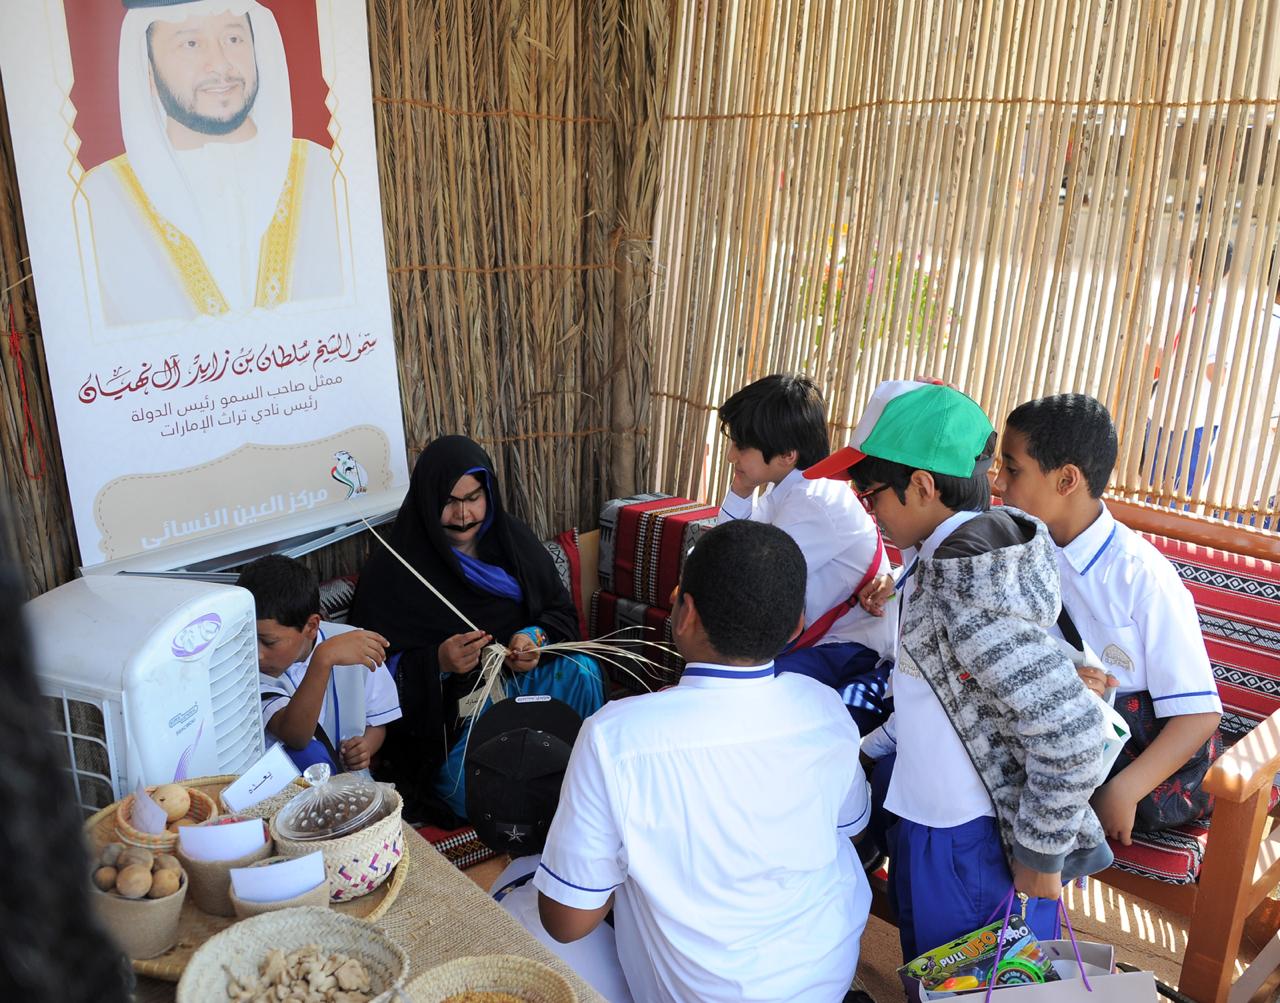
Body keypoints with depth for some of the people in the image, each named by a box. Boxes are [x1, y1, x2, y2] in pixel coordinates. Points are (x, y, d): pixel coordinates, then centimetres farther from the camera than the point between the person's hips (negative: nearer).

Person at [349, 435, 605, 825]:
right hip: (442, 705, -5)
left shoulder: (512, 539, 5)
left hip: (517, 674, 5)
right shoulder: (392, 568, -8)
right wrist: (436, 662, -26)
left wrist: (536, 638, -14)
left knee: (581, 671, -25)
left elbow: (561, 611, 9)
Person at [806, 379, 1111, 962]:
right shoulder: (946, 557, -2)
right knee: (926, 974, 27)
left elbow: (1069, 733, -33)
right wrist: (873, 747, 14)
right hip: (929, 816, 8)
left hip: (969, 846, -8)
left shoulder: (968, 595, -31)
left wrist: (1039, 856, -21)